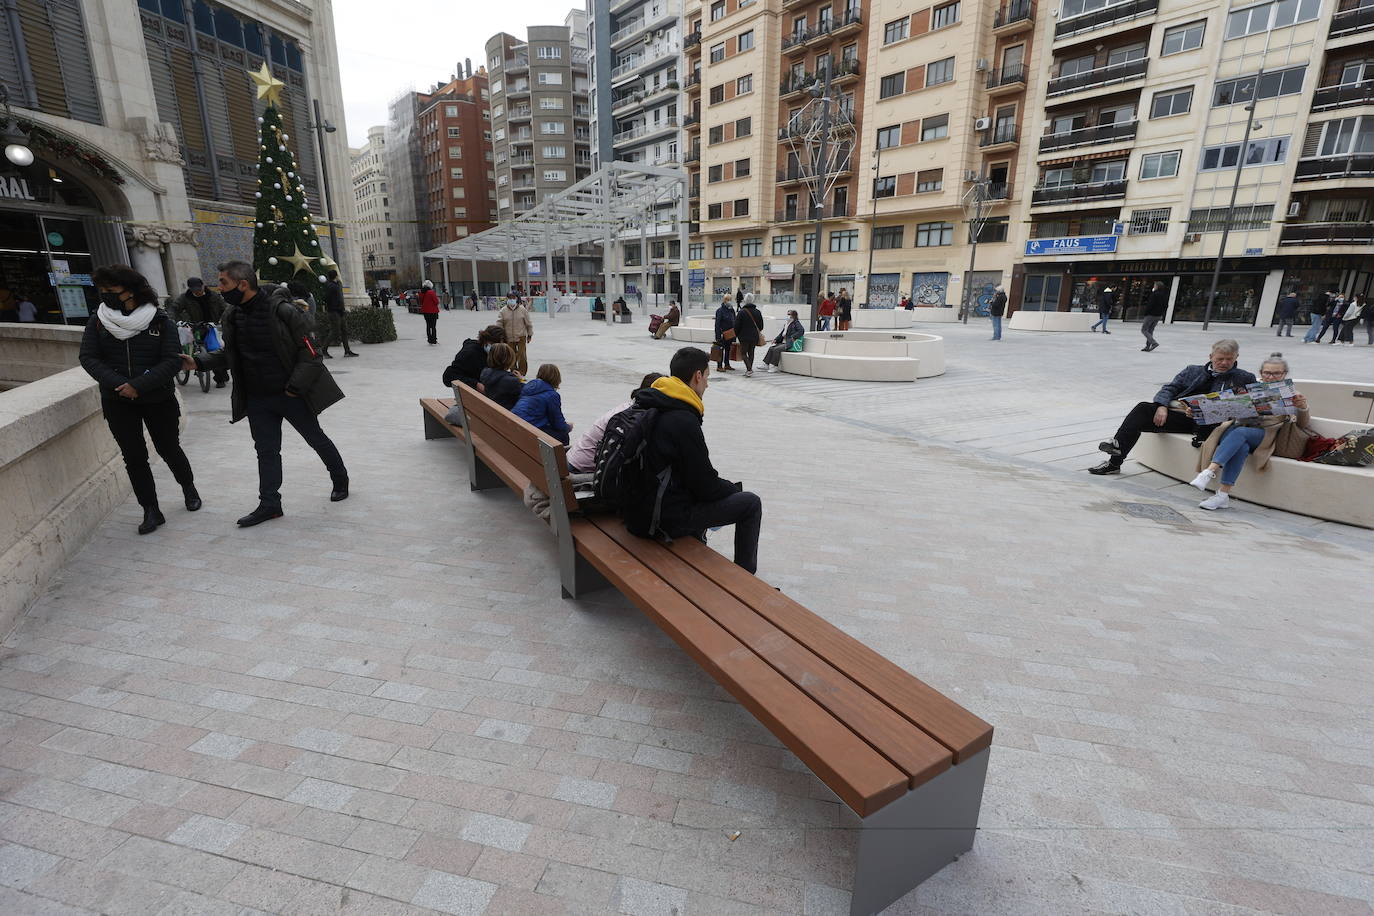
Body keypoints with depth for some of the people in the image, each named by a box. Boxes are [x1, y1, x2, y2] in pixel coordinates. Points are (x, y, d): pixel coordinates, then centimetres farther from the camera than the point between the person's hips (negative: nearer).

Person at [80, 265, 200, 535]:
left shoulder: (161, 320, -8)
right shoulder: (99, 320, 1)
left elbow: (173, 361, -14)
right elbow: (88, 357, -2)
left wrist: (139, 386, -21)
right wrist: (118, 384, -17)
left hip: (158, 399, -2)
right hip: (118, 402, 2)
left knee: (169, 449, 10)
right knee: (134, 457, 2)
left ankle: (189, 487, 37)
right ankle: (151, 511, 10)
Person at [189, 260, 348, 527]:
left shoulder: (282, 311, -18)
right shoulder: (232, 315, 2)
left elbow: (310, 352, -17)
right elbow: (229, 353, 16)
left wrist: (295, 387, -18)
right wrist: (199, 361, 0)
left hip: (291, 395, -6)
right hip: (257, 398, 6)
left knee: (316, 439, 11)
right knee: (266, 451, 10)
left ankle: (340, 480, 33)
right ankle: (269, 504, 19)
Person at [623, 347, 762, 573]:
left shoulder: (647, 406, 6)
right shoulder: (683, 421, -23)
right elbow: (705, 485, -16)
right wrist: (735, 488, 4)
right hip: (663, 519, -9)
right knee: (751, 503, 3)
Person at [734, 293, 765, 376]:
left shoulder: (742, 312, -12)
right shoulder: (758, 312, 4)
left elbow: (737, 326, -9)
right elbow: (761, 325, 12)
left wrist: (736, 334, 7)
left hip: (744, 336, -5)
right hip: (755, 337, 5)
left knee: (743, 353, 2)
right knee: (751, 352, 14)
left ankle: (749, 369, -15)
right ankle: (749, 370, 17)